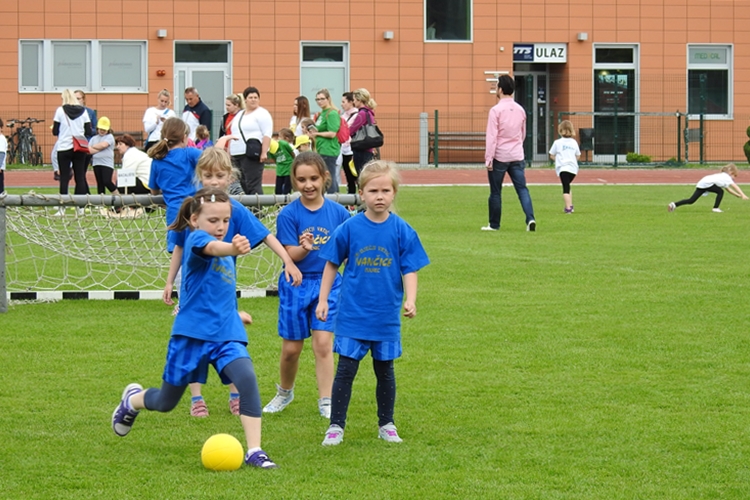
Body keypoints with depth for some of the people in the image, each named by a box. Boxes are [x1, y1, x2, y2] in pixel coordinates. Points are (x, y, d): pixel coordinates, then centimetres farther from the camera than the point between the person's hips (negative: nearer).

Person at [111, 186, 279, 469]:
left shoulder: (225, 255, 12)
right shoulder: (196, 239, -13)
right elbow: (211, 248, -40)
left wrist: (234, 313, 35)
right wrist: (234, 248, -61)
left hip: (226, 334, 5)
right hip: (192, 333, -5)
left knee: (247, 379, -22)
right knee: (166, 402, 13)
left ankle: (254, 451, -19)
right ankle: (133, 400, 48)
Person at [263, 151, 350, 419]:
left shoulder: (338, 212, -3)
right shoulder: (288, 214, -9)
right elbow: (290, 254, -14)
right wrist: (304, 248, -32)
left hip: (328, 283, 0)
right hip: (295, 285, 0)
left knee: (323, 343, -8)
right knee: (291, 348, 7)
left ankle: (326, 401, -1)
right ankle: (284, 392, 32)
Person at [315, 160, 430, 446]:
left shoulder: (401, 231, -4)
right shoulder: (350, 228, -5)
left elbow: (409, 270, -2)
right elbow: (332, 264, 5)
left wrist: (410, 300, -17)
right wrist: (323, 300, 4)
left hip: (387, 316, 1)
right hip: (352, 313, -1)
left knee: (385, 370, 13)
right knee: (346, 370, -2)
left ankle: (386, 425, 26)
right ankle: (336, 426, 5)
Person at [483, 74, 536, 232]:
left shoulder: (496, 110, -11)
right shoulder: (520, 110, 7)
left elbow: (491, 136, -14)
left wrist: (488, 158, -13)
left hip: (499, 157, -4)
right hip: (517, 157, 4)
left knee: (495, 192, 7)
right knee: (522, 189, 0)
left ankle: (494, 224, 14)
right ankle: (530, 219, -16)